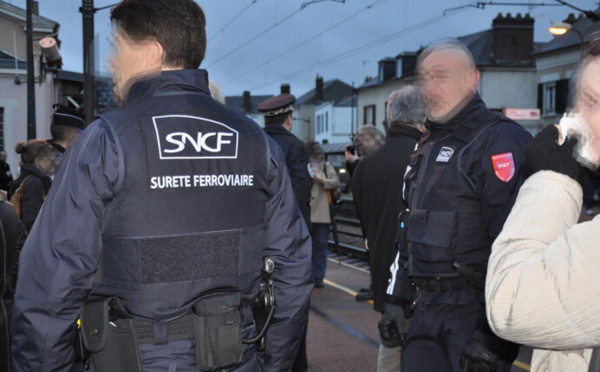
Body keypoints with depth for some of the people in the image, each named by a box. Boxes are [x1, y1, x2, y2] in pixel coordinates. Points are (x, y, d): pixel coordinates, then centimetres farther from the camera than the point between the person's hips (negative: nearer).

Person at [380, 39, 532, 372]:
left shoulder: (501, 141, -13)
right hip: (427, 312, 8)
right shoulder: (429, 147, 17)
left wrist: (493, 336, -23)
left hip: (475, 311, -8)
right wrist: (397, 302, 19)